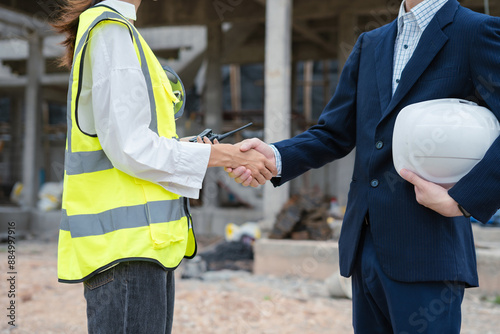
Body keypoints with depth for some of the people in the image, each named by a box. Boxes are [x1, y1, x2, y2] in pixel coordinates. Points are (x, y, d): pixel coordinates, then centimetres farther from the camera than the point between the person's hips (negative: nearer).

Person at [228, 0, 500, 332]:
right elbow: (334, 133, 13)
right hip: (365, 249, 7)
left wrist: (461, 200, -20)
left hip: (425, 254, -6)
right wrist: (276, 157, -4)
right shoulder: (370, 44, 17)